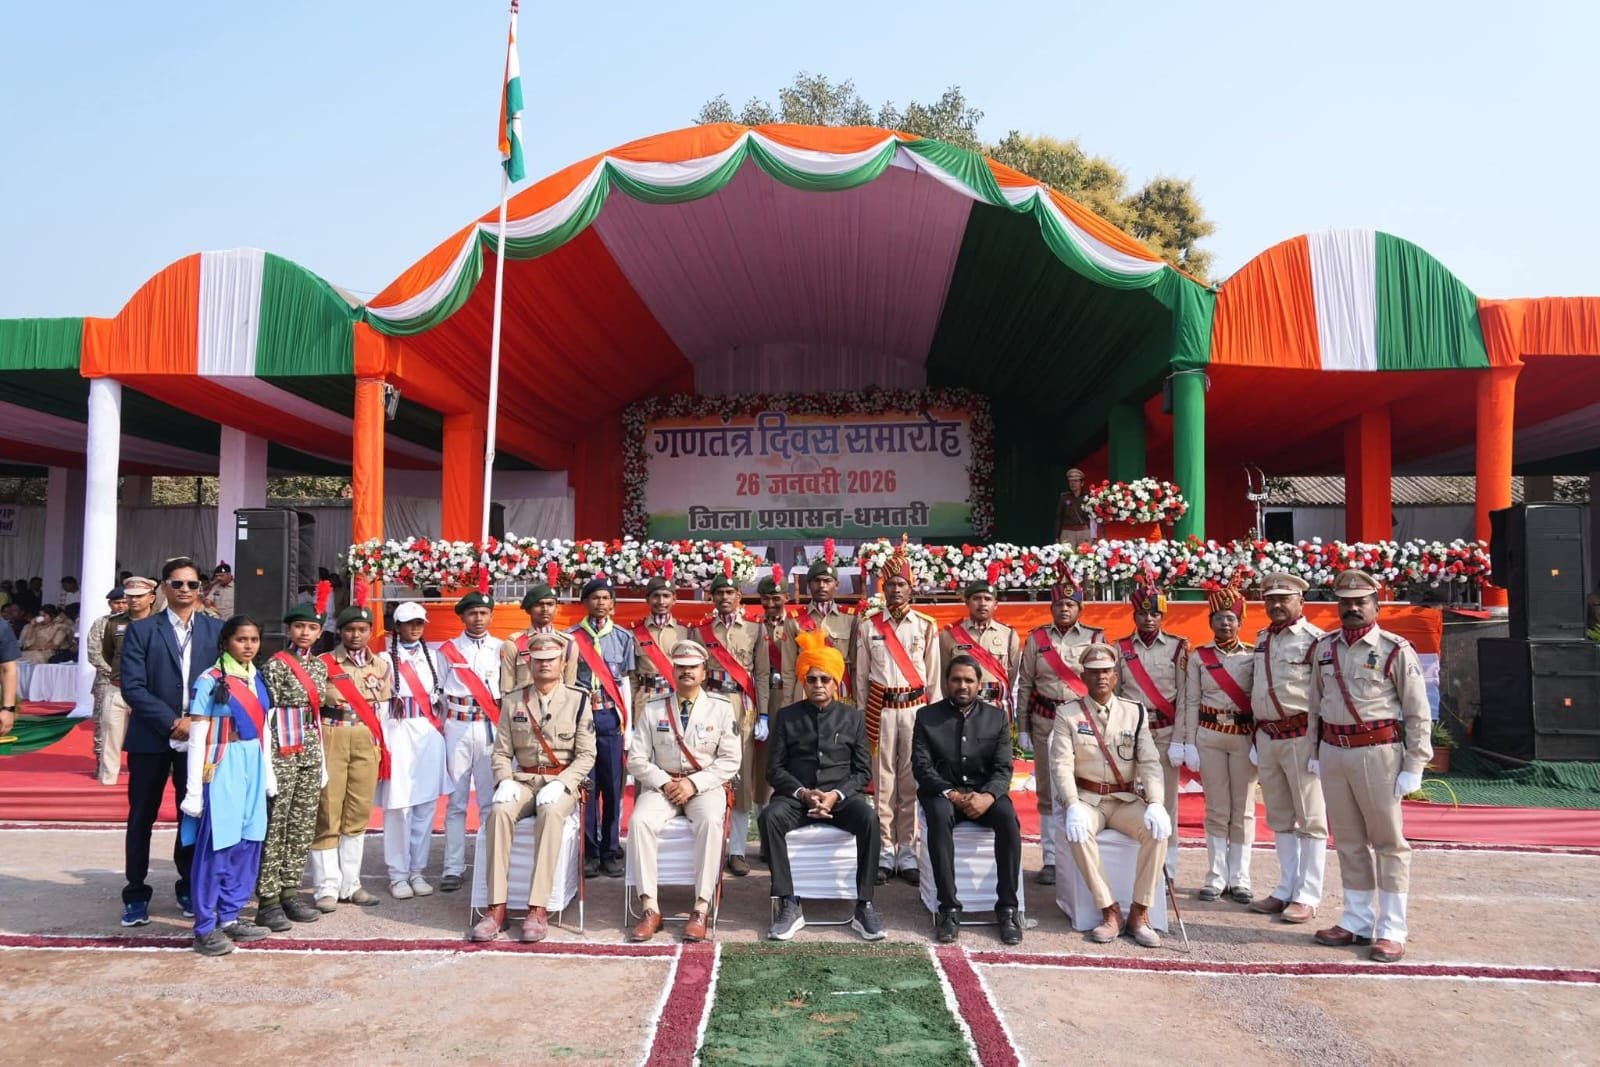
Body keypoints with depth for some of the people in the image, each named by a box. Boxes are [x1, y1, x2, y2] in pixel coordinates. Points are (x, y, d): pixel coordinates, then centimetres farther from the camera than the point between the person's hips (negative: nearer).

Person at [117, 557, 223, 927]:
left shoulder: (216, 629, 6)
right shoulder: (141, 630, 0)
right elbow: (132, 686, -8)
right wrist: (171, 722, -14)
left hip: (200, 734, 1)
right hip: (151, 736, -1)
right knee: (142, 816, 6)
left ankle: (189, 887, 22)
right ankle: (136, 894, 18)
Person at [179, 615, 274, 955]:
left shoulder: (256, 679, 9)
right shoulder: (210, 681, -10)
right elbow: (197, 740, -10)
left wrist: (268, 773, 16)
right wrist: (194, 790, -11)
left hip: (252, 767, 7)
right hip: (222, 768, -7)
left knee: (247, 844, 10)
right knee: (215, 846, -1)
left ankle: (230, 917, 22)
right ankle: (205, 928, 9)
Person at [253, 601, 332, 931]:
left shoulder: (320, 665, 11)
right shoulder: (274, 665, -7)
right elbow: (266, 716, -11)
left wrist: (322, 763, 15)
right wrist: (266, 763, -14)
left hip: (311, 754, 6)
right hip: (281, 754, -6)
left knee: (303, 827, 9)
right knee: (273, 827, -1)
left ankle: (291, 892, 18)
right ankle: (268, 901, 4)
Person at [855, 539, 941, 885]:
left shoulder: (926, 626, 5)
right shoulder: (867, 626, 5)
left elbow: (933, 677, 7)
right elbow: (861, 675, 8)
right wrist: (861, 715, 6)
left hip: (914, 707, 0)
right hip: (881, 708, 0)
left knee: (912, 780, 2)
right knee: (884, 779, 2)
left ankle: (907, 853, 10)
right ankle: (885, 853, 9)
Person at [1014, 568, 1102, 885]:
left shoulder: (1096, 638, 4)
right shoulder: (1036, 639, 6)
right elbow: (1025, 686, 7)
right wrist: (1022, 728, 5)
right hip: (1045, 722, 1)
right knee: (1047, 791, 6)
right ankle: (1051, 859, 13)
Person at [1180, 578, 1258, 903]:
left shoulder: (1253, 656, 1)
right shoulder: (1199, 657, 2)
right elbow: (1191, 702, 1)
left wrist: (1260, 743, -8)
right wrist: (1188, 743, -4)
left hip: (1244, 737, 0)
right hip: (1209, 736, 0)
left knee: (1243, 810, 6)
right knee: (1216, 809, 7)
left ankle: (1239, 879, 15)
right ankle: (1216, 877, 15)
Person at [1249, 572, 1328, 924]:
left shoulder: (1314, 640, -9)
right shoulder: (1261, 639, 13)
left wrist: (1322, 743, -14)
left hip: (1301, 736, -7)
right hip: (1267, 735, 7)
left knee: (1310, 819, 2)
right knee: (1280, 818, 14)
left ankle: (1307, 896, 8)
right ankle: (1286, 888, 24)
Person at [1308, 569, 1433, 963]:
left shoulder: (1396, 650, -5)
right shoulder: (1325, 647, 9)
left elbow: (1418, 713, -4)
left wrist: (1413, 767, -8)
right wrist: (1314, 752, 13)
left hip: (1377, 752, -5)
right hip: (1333, 751, 5)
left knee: (1388, 841, 3)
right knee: (1348, 841, 12)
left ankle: (1391, 931, 10)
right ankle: (1357, 922, 22)